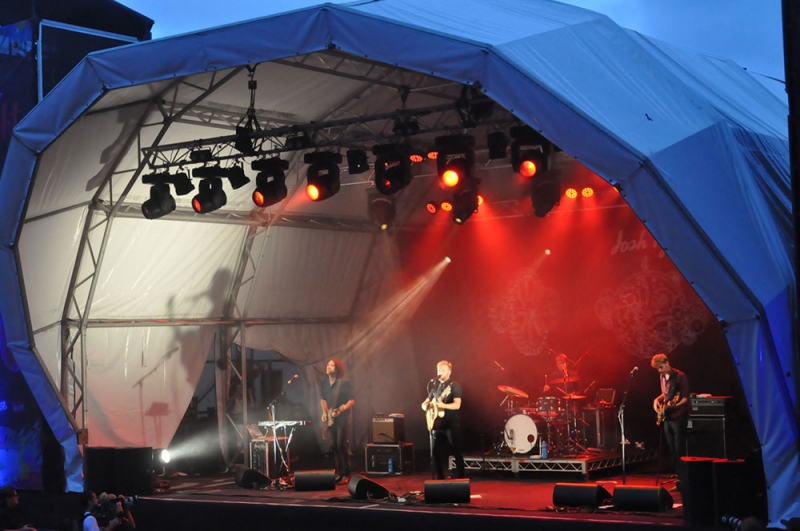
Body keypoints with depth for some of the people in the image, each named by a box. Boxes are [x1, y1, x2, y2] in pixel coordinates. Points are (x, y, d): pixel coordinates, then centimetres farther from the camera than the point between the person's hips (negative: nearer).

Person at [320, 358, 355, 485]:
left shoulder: (344, 383, -12)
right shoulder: (325, 383, 8)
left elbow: (352, 401, -13)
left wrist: (341, 410, -25)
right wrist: (324, 412, 8)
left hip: (342, 418, -6)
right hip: (330, 419, 6)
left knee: (341, 445, -11)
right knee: (333, 446, 6)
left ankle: (346, 475, -5)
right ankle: (339, 472, 15)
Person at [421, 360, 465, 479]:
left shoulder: (455, 386, -4)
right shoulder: (435, 387, 15)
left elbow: (457, 405, -16)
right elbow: (424, 403, 20)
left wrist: (443, 405, -32)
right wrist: (426, 406, -5)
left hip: (452, 424, -6)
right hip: (437, 424, 6)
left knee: (457, 453, -4)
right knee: (436, 452, 4)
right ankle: (440, 478, 14)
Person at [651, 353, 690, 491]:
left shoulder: (680, 376, -12)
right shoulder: (662, 377, 12)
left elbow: (685, 398, -16)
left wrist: (675, 405, -33)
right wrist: (657, 400, 9)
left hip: (678, 417, -8)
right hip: (666, 417, 8)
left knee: (680, 450, -9)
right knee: (672, 451, 9)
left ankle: (684, 481, -6)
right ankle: (680, 479, 14)